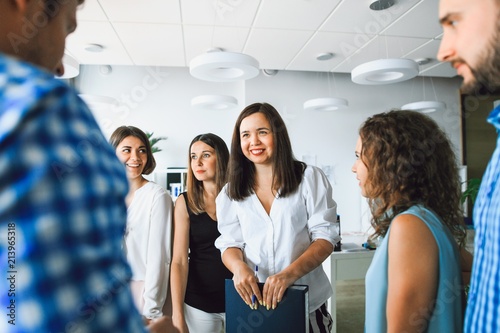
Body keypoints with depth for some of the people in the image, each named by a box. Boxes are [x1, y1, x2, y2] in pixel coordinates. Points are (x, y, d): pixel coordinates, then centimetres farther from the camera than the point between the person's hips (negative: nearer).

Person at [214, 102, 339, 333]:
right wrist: (238, 267, -20)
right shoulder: (231, 192, 3)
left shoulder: (310, 178, -6)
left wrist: (289, 273, -23)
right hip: (252, 300, 2)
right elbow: (229, 244, 3)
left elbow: (325, 237, -8)